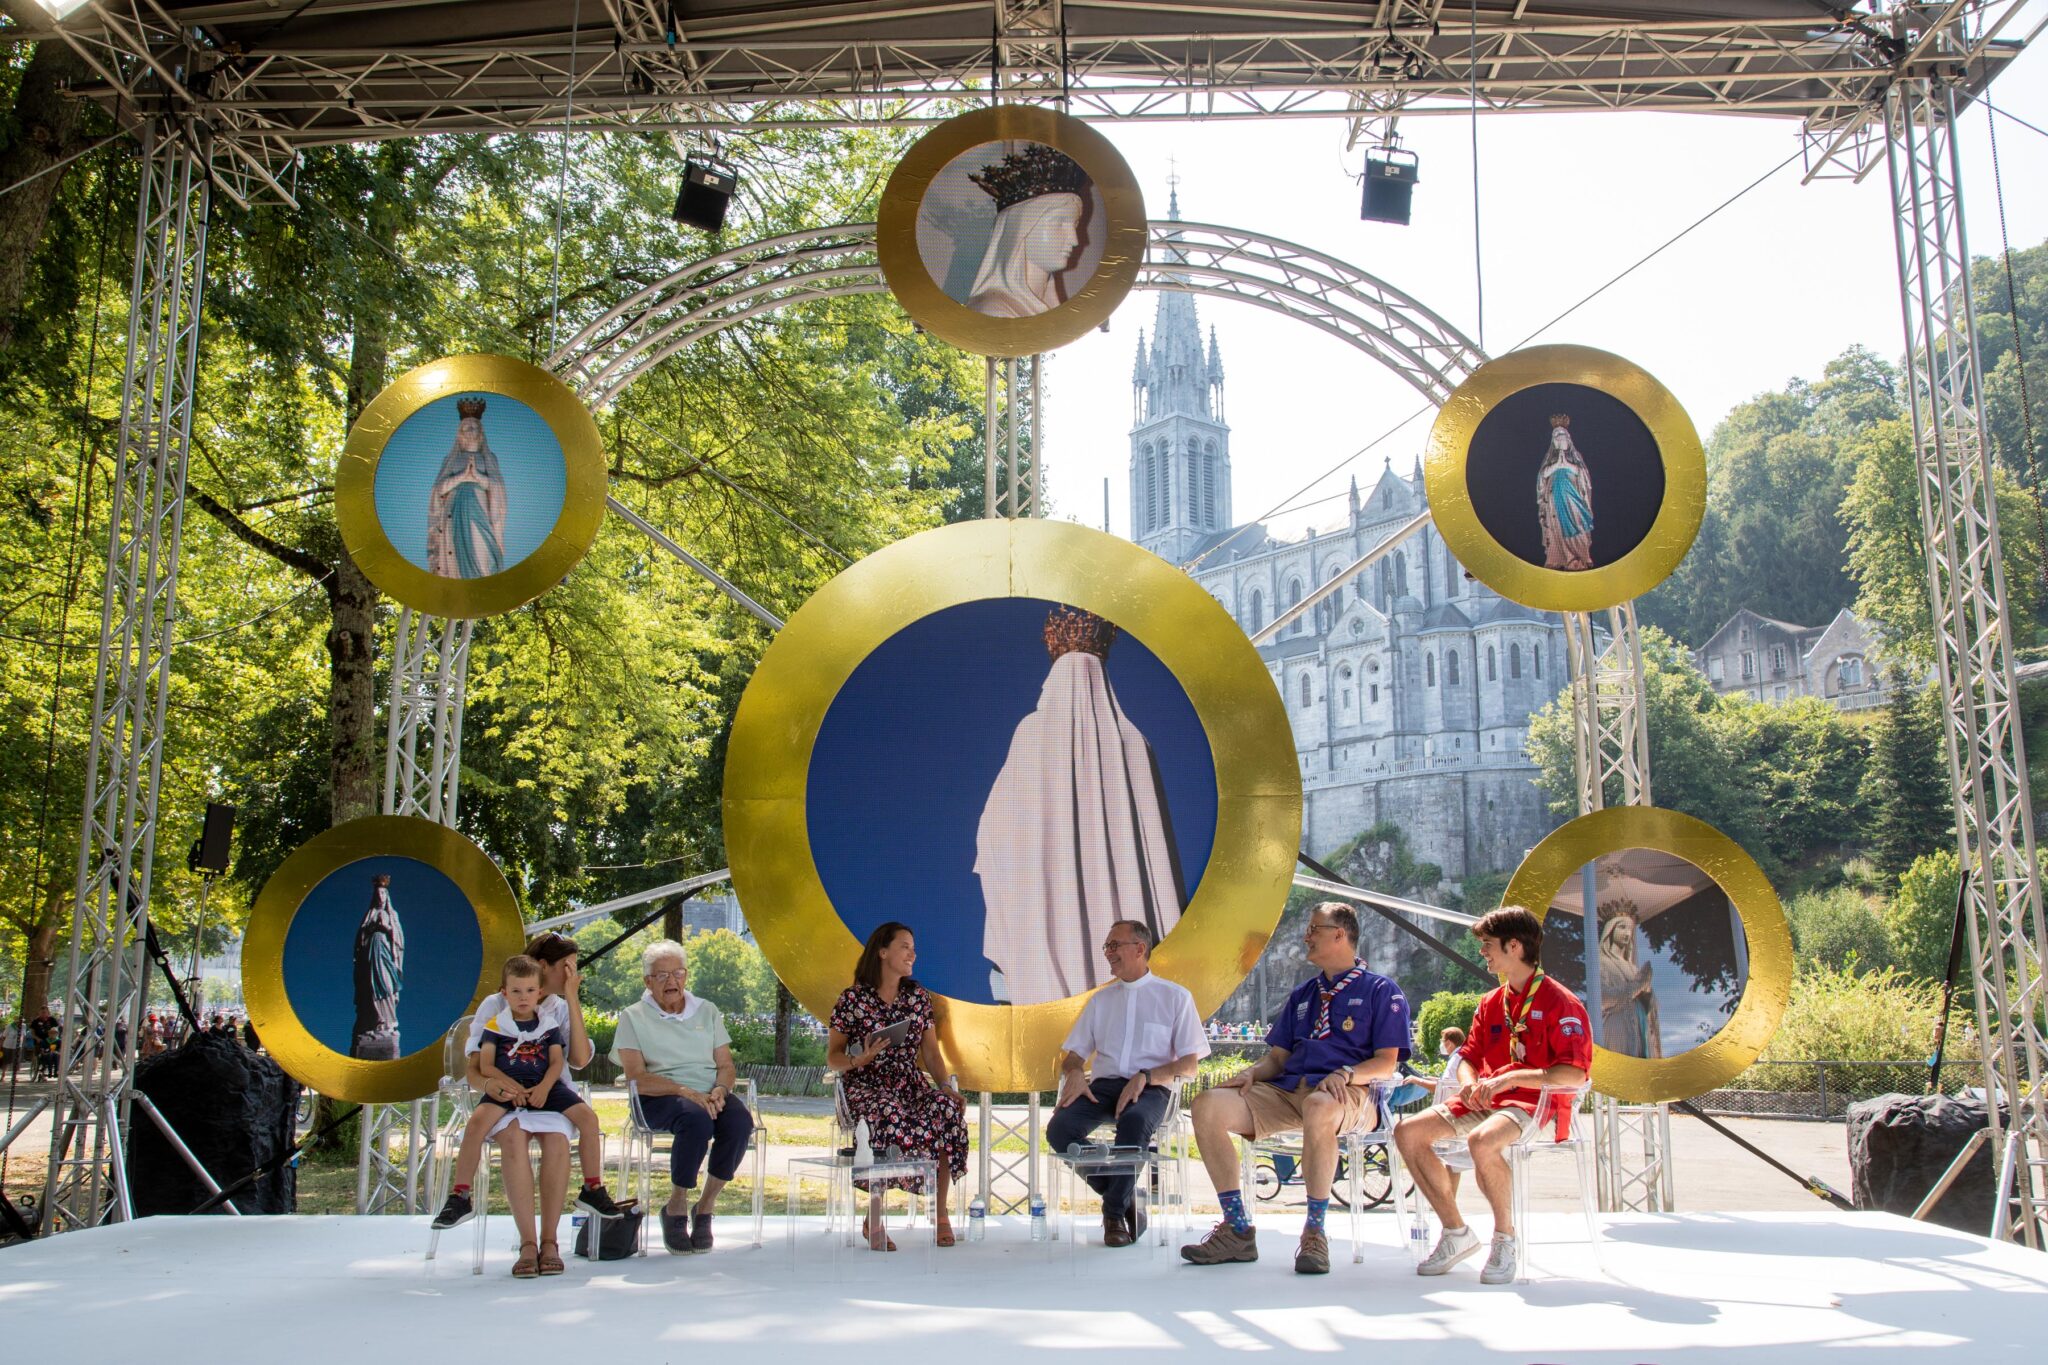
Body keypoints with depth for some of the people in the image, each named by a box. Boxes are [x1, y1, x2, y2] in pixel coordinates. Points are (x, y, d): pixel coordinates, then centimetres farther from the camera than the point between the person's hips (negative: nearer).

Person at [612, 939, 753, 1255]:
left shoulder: (707, 1011, 18)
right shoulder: (633, 1017, 6)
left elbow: (727, 1066, 14)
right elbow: (637, 1078, -7)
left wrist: (719, 1091, -11)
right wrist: (686, 1091, -20)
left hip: (709, 1095, 4)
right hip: (660, 1099, -4)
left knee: (740, 1121, -30)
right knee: (697, 1120, -37)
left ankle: (705, 1206, -13)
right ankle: (676, 1208, -17)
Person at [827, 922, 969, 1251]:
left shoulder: (919, 997, 12)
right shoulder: (852, 999, -1)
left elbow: (931, 1053, 10)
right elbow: (832, 1058, 1)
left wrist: (947, 1086, -8)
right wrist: (859, 1059, -20)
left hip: (909, 1084, 4)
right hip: (864, 1087, -4)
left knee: (947, 1108, -30)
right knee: (890, 1115, -39)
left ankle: (940, 1214, -17)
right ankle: (873, 1218, -22)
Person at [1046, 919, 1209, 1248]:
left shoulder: (1175, 996, 9)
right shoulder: (1100, 1000, 22)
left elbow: (1190, 1064, 2)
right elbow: (1073, 1056, 20)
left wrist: (1145, 1077, -15)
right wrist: (1074, 1073, -6)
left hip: (1151, 1088, -4)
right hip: (1104, 1085, 4)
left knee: (1135, 1121, -40)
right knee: (1059, 1129, -27)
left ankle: (1115, 1211, -18)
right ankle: (1125, 1196, -8)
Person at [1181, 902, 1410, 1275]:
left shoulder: (1381, 991, 8)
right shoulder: (1302, 995, 27)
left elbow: (1386, 1063, -1)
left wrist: (1345, 1074, -20)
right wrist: (1252, 1073, -1)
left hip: (1348, 1094, -6)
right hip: (1286, 1089, 6)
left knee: (1318, 1109, -44)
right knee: (1208, 1107, -18)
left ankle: (1315, 1232, -29)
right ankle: (1238, 1230, -15)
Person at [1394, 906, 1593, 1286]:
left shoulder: (1559, 1002, -9)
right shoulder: (1491, 1003, 16)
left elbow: (1575, 1075, -18)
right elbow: (1470, 1058, 21)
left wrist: (1510, 1078, -23)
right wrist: (1471, 1083, -4)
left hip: (1533, 1103, -8)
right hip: (1483, 1101, 8)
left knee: (1482, 1140, -39)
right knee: (1408, 1132, -10)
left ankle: (1505, 1239, -16)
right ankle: (1456, 1233, 0)